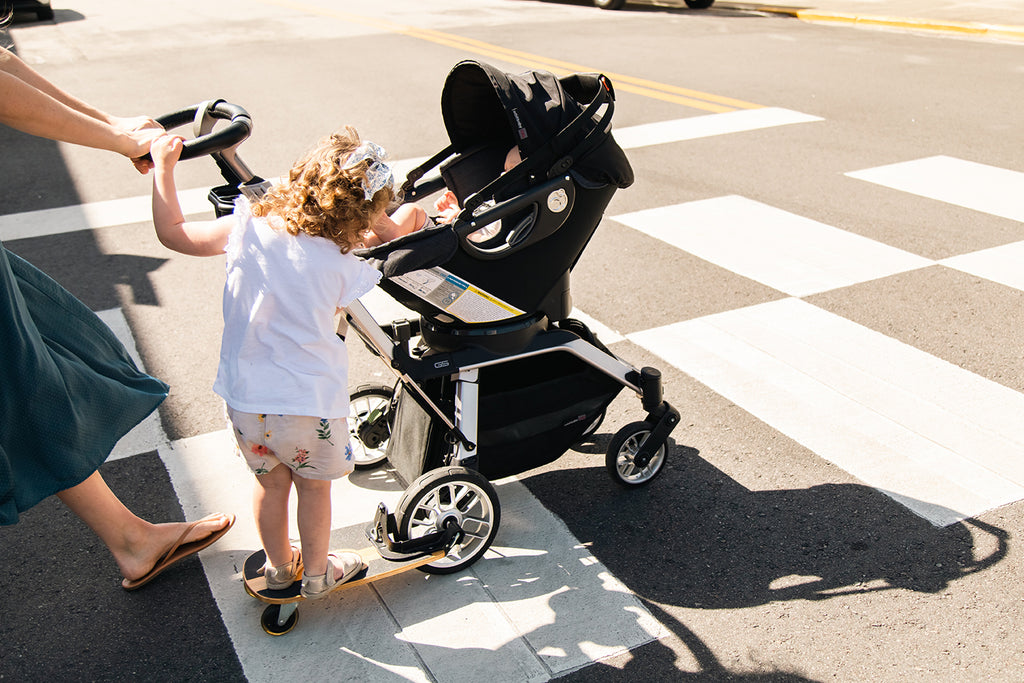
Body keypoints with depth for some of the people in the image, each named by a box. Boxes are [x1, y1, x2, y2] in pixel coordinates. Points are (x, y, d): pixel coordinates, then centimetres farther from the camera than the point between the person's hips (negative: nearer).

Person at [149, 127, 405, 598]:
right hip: (311, 402, -3)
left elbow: (172, 233, 1)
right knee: (313, 486, 22)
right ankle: (317, 573, 40)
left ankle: (279, 567, 45)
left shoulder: (248, 227, -9)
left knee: (270, 481, 25)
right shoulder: (342, 265, -16)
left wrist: (163, 168, 14)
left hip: (244, 397, 3)